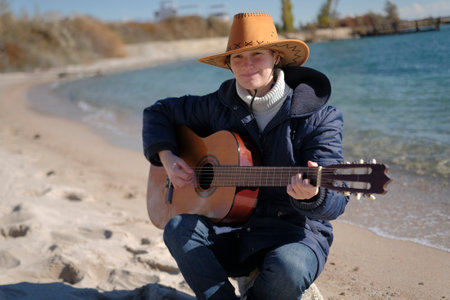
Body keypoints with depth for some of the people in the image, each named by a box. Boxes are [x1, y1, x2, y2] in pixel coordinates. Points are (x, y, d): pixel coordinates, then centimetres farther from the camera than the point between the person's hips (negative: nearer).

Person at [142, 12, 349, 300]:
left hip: (295, 232, -3)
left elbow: (335, 202, -15)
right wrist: (166, 157, 1)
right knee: (179, 228, -25)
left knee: (288, 268, -36)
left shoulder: (318, 118, -8)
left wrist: (311, 195, -40)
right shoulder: (220, 105, 5)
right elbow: (159, 111, 19)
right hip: (230, 227, 3)